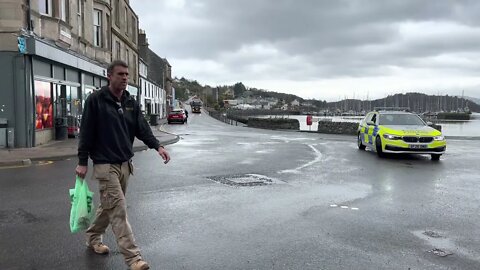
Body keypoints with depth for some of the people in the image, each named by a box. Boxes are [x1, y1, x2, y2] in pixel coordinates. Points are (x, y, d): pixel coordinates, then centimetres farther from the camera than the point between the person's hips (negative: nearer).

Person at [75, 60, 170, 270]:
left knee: (109, 206, 19)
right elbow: (86, 132, -8)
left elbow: (142, 128, 2)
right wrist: (83, 162, -9)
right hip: (105, 164, -7)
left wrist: (157, 146, -14)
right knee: (118, 211, -8)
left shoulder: (131, 102, 9)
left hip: (125, 164, 7)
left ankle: (93, 238, 41)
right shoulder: (95, 100, -9)